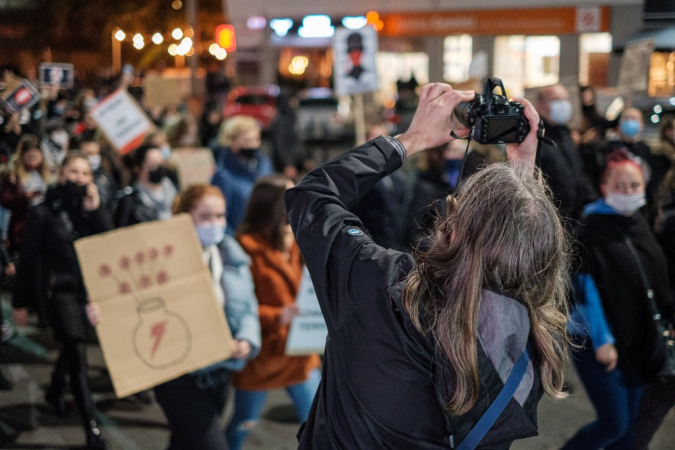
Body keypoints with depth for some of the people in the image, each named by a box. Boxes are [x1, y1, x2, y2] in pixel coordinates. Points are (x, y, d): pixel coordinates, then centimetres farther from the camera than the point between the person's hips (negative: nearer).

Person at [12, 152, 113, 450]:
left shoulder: (91, 208, 7)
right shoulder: (44, 213, -6)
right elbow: (28, 260, -3)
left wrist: (95, 211, -15)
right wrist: (21, 302, -2)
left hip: (91, 289, 5)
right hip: (62, 291, -5)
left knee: (71, 348, 21)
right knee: (78, 357, -9)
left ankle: (55, 392, 48)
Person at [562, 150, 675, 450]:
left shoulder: (639, 224, 7)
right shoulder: (592, 228, -15)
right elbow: (586, 285, -19)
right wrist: (602, 340, -22)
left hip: (638, 339, 7)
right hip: (600, 341, -7)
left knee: (629, 420, 13)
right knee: (614, 424, -4)